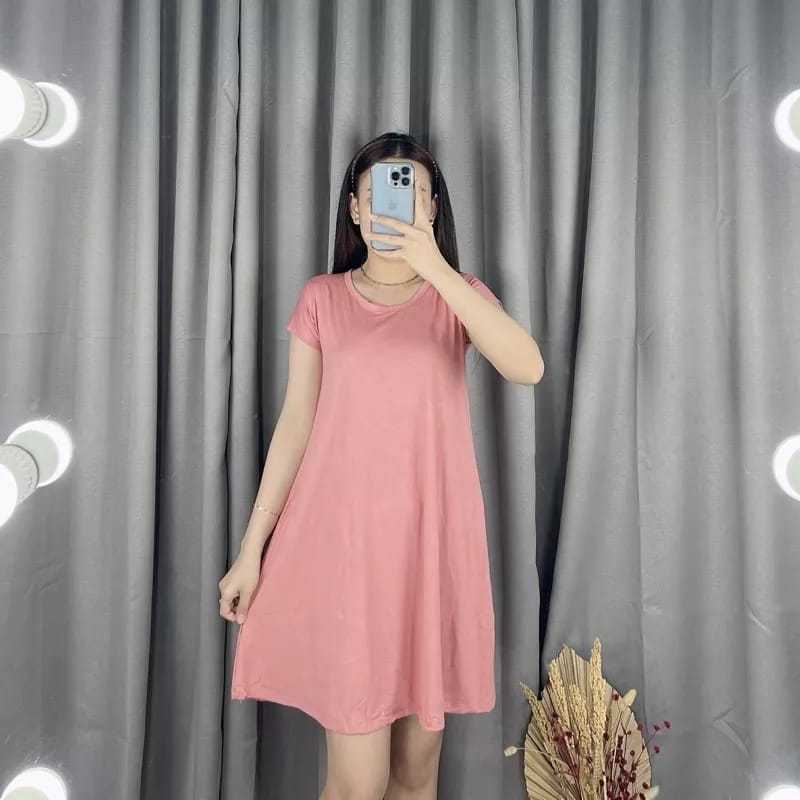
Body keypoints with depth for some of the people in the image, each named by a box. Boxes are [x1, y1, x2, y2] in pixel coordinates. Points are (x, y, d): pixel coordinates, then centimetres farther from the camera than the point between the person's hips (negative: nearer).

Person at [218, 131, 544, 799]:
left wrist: (435, 269, -23)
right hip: (343, 540, -1)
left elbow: (528, 368, -14)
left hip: (433, 541, 1)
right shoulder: (322, 298, 6)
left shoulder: (460, 294, 6)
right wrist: (252, 549, 1)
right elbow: (296, 422, 3)